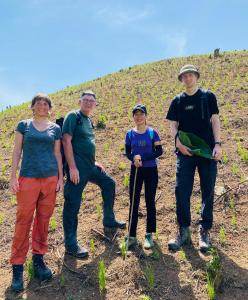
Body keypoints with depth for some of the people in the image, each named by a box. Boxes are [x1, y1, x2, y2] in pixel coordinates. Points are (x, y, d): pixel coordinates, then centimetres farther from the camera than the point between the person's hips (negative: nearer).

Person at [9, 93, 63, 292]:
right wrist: (13, 176, -3)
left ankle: (38, 258, 22)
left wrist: (60, 177, 5)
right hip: (28, 177, -2)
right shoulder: (23, 125, 7)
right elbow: (17, 151, 4)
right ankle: (18, 265, 8)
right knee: (24, 220, -3)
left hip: (50, 178, 2)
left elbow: (57, 154, 10)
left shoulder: (55, 128, 10)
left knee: (44, 219, 7)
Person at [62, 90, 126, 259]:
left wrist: (94, 162, 19)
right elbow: (66, 141, -16)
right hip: (77, 166, -9)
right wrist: (72, 167, -22)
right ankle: (71, 244, 7)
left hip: (90, 165, 9)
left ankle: (109, 220, 33)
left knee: (109, 184, 18)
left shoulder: (89, 121, 18)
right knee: (73, 204, -4)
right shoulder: (73, 116, -7)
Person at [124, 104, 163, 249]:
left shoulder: (152, 132, -4)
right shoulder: (130, 134, 2)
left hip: (151, 170, -1)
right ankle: (132, 236, 13)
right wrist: (134, 158, -19)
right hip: (135, 170, 2)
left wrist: (143, 158, -19)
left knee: (150, 202, 6)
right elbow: (127, 153, 3)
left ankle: (149, 235, 18)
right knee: (134, 202, 4)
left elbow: (159, 151, -7)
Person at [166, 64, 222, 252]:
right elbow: (173, 125, 7)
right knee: (182, 191, -3)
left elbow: (215, 121, 3)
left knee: (208, 191, 2)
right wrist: (179, 143, -10)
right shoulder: (177, 101, 11)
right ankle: (184, 231, 10)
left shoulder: (208, 96, 8)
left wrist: (218, 144, -10)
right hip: (185, 152, 1)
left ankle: (205, 231, 15)